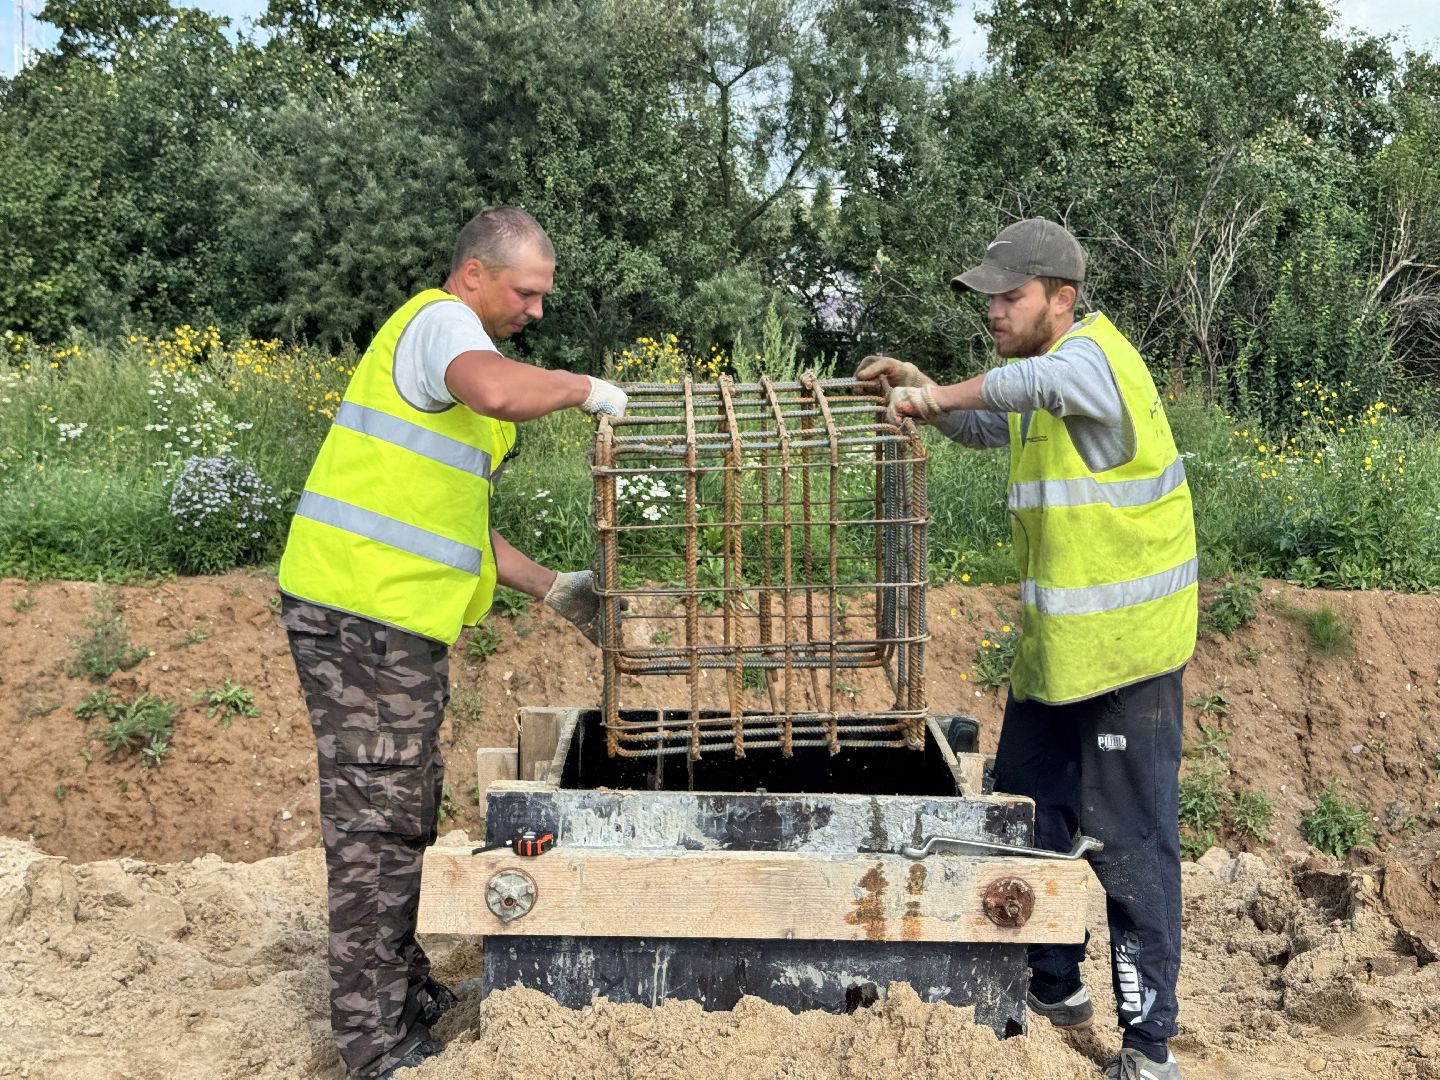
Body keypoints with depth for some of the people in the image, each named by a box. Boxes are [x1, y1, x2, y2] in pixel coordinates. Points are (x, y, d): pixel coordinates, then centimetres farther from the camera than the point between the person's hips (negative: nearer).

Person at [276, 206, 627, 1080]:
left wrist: (552, 588, 18)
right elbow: (499, 393, -34)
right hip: (363, 613, -10)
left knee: (401, 817, 17)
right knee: (378, 824, -3)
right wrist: (587, 388, -15)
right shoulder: (441, 320, -7)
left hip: (393, 620, 10)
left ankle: (406, 994, 31)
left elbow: (449, 518, 24)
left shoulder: (461, 343, 23)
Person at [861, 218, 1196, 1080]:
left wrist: (940, 393, -31)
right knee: (1026, 813, 17)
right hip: (1054, 644, 10)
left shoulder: (1095, 354, -16)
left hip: (1127, 650, -10)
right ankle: (1054, 985, 34)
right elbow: (987, 426, 28)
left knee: (1132, 844, -2)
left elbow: (1044, 381, -41)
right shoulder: (1051, 372, 14)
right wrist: (926, 392, 9)